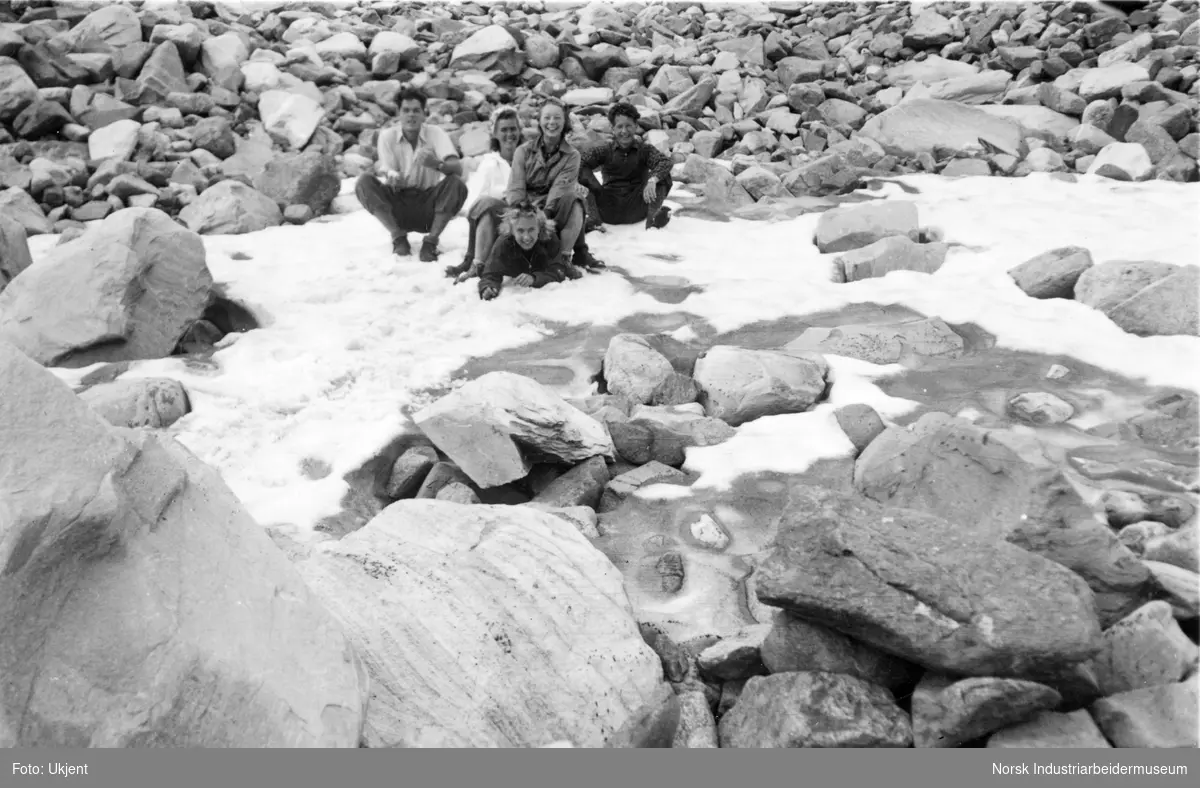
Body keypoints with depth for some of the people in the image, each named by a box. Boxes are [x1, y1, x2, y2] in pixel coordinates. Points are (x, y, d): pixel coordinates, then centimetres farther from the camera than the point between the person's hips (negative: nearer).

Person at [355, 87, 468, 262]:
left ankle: (431, 241, -15)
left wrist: (437, 164, -46)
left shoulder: (436, 134, -8)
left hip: (428, 205, -1)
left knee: (456, 184, -28)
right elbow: (386, 171, -11)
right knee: (364, 181, -23)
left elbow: (458, 168, -23)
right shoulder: (387, 135, -3)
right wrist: (391, 175, -37)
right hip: (398, 204, 1)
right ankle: (398, 237, -9)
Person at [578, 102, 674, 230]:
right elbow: (581, 163, -8)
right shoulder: (605, 150, 8)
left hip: (635, 209, 0)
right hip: (609, 212, 0)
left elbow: (665, 162, -13)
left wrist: (652, 180, -35)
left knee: (663, 176, -16)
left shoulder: (645, 150, 7)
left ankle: (652, 216, -36)